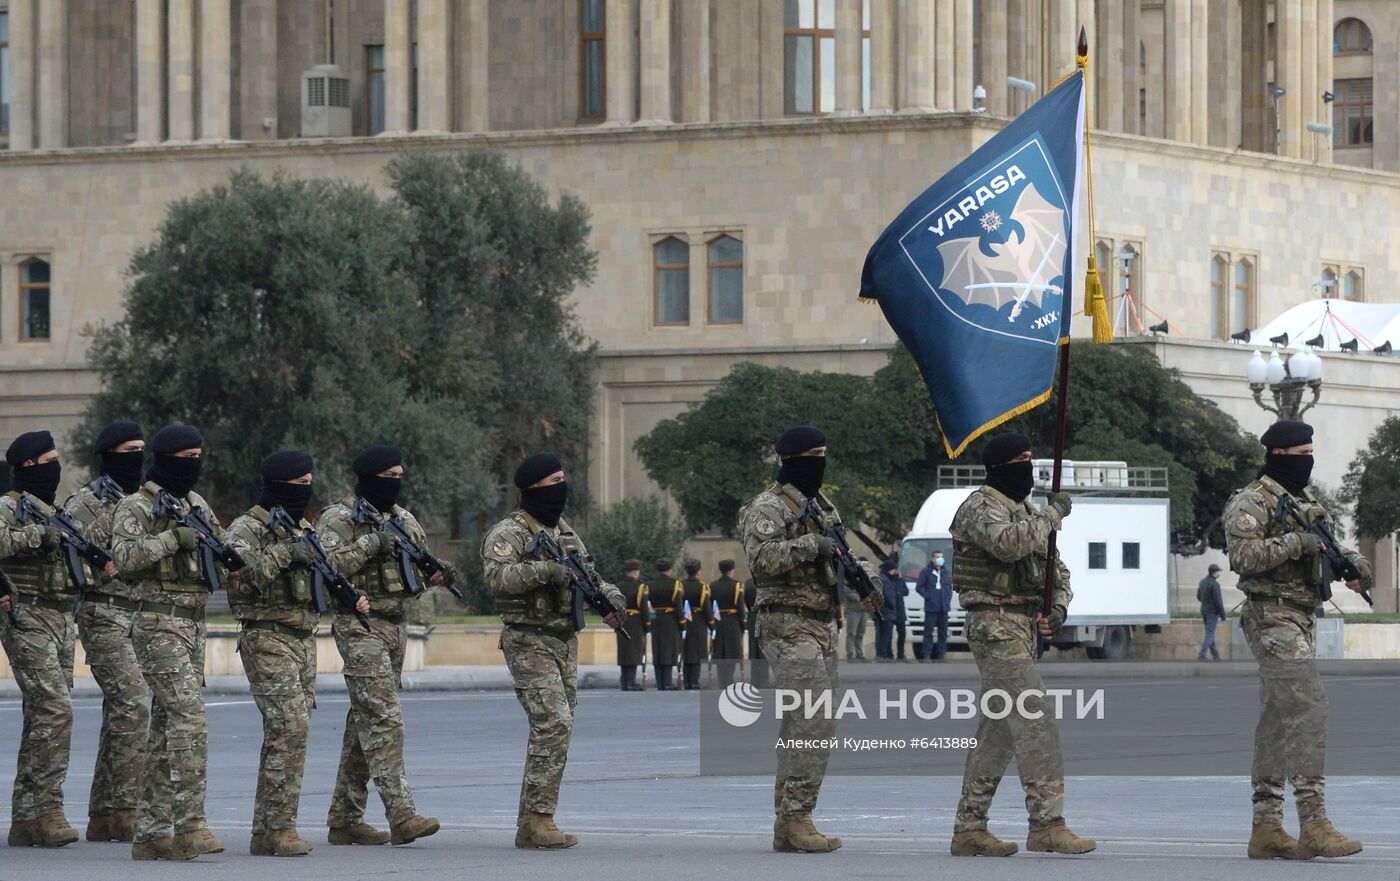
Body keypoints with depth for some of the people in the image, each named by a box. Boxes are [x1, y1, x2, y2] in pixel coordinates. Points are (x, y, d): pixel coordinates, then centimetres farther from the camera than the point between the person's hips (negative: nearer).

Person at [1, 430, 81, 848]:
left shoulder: (55, 510, 18)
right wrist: (39, 533, -25)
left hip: (61, 622, 9)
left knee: (41, 718, 7)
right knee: (55, 710, -17)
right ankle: (46, 809, -14)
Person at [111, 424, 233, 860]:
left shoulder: (198, 505, 17)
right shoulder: (136, 507, -6)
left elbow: (219, 556, 22)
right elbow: (124, 556, -20)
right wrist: (173, 538, -26)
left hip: (193, 625, 8)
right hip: (158, 623, -8)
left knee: (167, 725, 7)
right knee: (190, 716, -18)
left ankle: (150, 832, 9)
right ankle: (189, 824, -19)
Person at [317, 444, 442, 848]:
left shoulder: (404, 519, 15)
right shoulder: (337, 519, -6)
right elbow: (327, 565, -19)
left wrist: (436, 575, -2)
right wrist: (371, 544, -24)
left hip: (396, 627, 8)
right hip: (360, 625, -8)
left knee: (365, 722, 10)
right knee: (385, 718, -16)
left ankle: (344, 818, 14)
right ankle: (401, 815, -23)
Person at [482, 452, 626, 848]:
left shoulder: (564, 530, 16)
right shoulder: (508, 533, -10)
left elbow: (589, 575, 19)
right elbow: (497, 577, -27)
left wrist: (610, 596, -1)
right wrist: (545, 570, -36)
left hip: (565, 642, 9)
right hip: (530, 644, -9)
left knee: (555, 729, 8)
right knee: (554, 724, -18)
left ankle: (530, 823, 13)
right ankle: (538, 820, -17)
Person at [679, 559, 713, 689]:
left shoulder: (681, 586, 0)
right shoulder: (702, 587, -9)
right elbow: (707, 607, -11)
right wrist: (711, 624, -2)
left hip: (684, 623, 3)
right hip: (699, 624, -3)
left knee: (686, 654, 9)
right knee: (697, 654, 1)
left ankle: (687, 683, 10)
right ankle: (694, 682, -4)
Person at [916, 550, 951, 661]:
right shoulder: (926, 572, 1)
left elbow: (950, 587, 23)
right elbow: (919, 587, -2)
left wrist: (948, 600, 8)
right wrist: (927, 596, -11)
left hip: (943, 608, 5)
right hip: (931, 608, -5)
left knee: (943, 632, 6)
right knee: (929, 632, -6)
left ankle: (941, 655, 11)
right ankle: (927, 655, -5)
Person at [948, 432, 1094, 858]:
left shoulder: (1026, 511, 20)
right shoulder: (981, 507, -9)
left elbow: (1054, 567, 23)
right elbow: (1009, 543, -30)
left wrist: (1057, 607, 3)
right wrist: (1053, 514, -18)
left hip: (1023, 627, 10)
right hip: (996, 626, -10)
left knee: (998, 730, 9)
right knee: (1036, 720, -16)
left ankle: (969, 827, 12)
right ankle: (1047, 823, -18)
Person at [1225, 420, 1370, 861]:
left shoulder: (1306, 502, 19)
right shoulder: (1252, 502, -8)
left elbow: (1328, 545, 19)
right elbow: (1242, 555, -20)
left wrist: (1353, 560, -3)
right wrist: (1296, 542, -24)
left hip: (1302, 620, 9)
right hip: (1274, 620, -9)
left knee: (1277, 722, 8)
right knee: (1308, 709, -18)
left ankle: (1266, 828, 8)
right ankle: (1313, 822, -22)